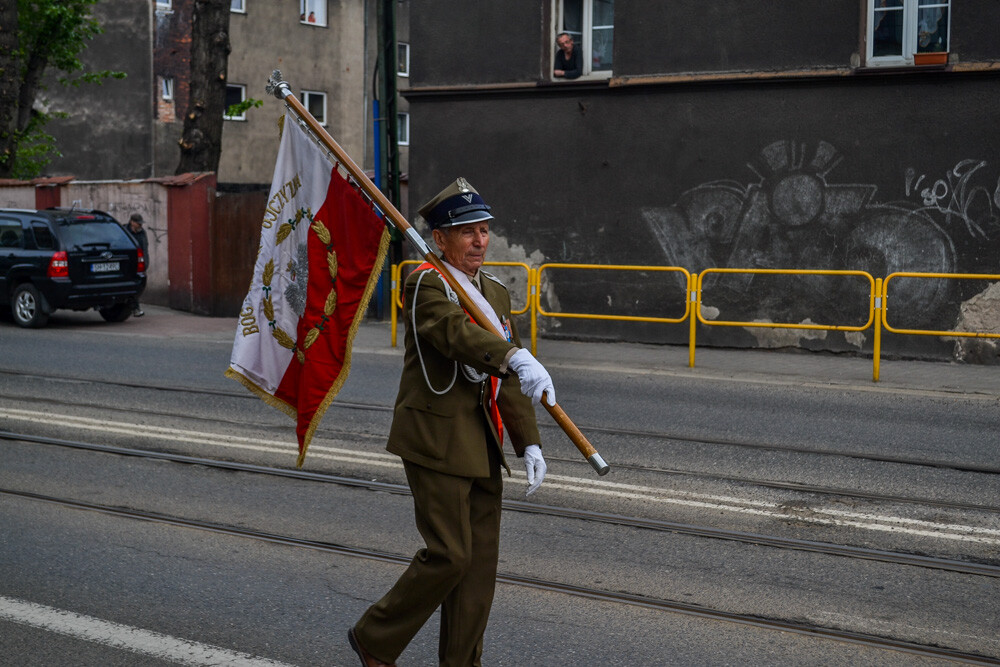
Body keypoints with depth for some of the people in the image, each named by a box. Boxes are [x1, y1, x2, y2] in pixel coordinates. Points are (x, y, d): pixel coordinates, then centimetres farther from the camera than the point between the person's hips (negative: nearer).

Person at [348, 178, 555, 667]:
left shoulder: (495, 293, 14)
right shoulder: (425, 284, -9)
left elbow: (509, 382, 14)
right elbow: (458, 331, -31)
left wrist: (528, 443, 5)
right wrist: (518, 359, -46)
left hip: (483, 445, 8)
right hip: (437, 442, -8)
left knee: (481, 558, 8)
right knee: (448, 555, -7)